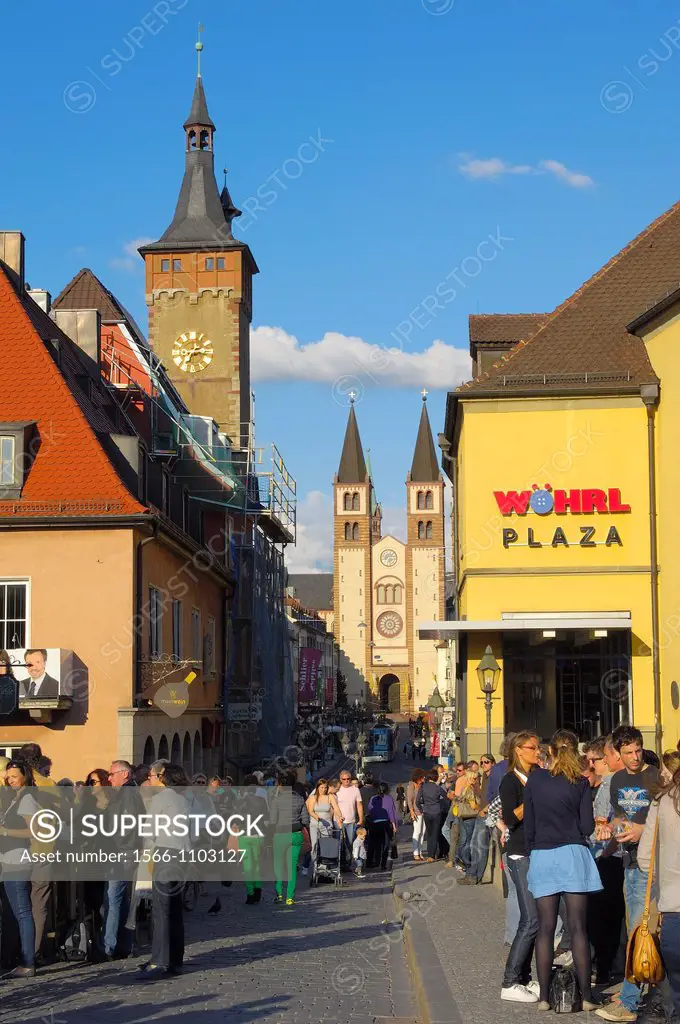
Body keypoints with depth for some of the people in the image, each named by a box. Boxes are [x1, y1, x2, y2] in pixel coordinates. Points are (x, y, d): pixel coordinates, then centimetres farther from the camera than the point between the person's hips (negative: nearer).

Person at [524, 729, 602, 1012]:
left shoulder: (535, 779, 3)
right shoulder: (580, 782, -1)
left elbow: (528, 823, 6)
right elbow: (587, 826, -2)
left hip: (541, 856, 1)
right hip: (572, 854, -1)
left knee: (545, 928, 4)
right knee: (578, 927, 0)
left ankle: (544, 996, 4)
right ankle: (586, 995, 0)